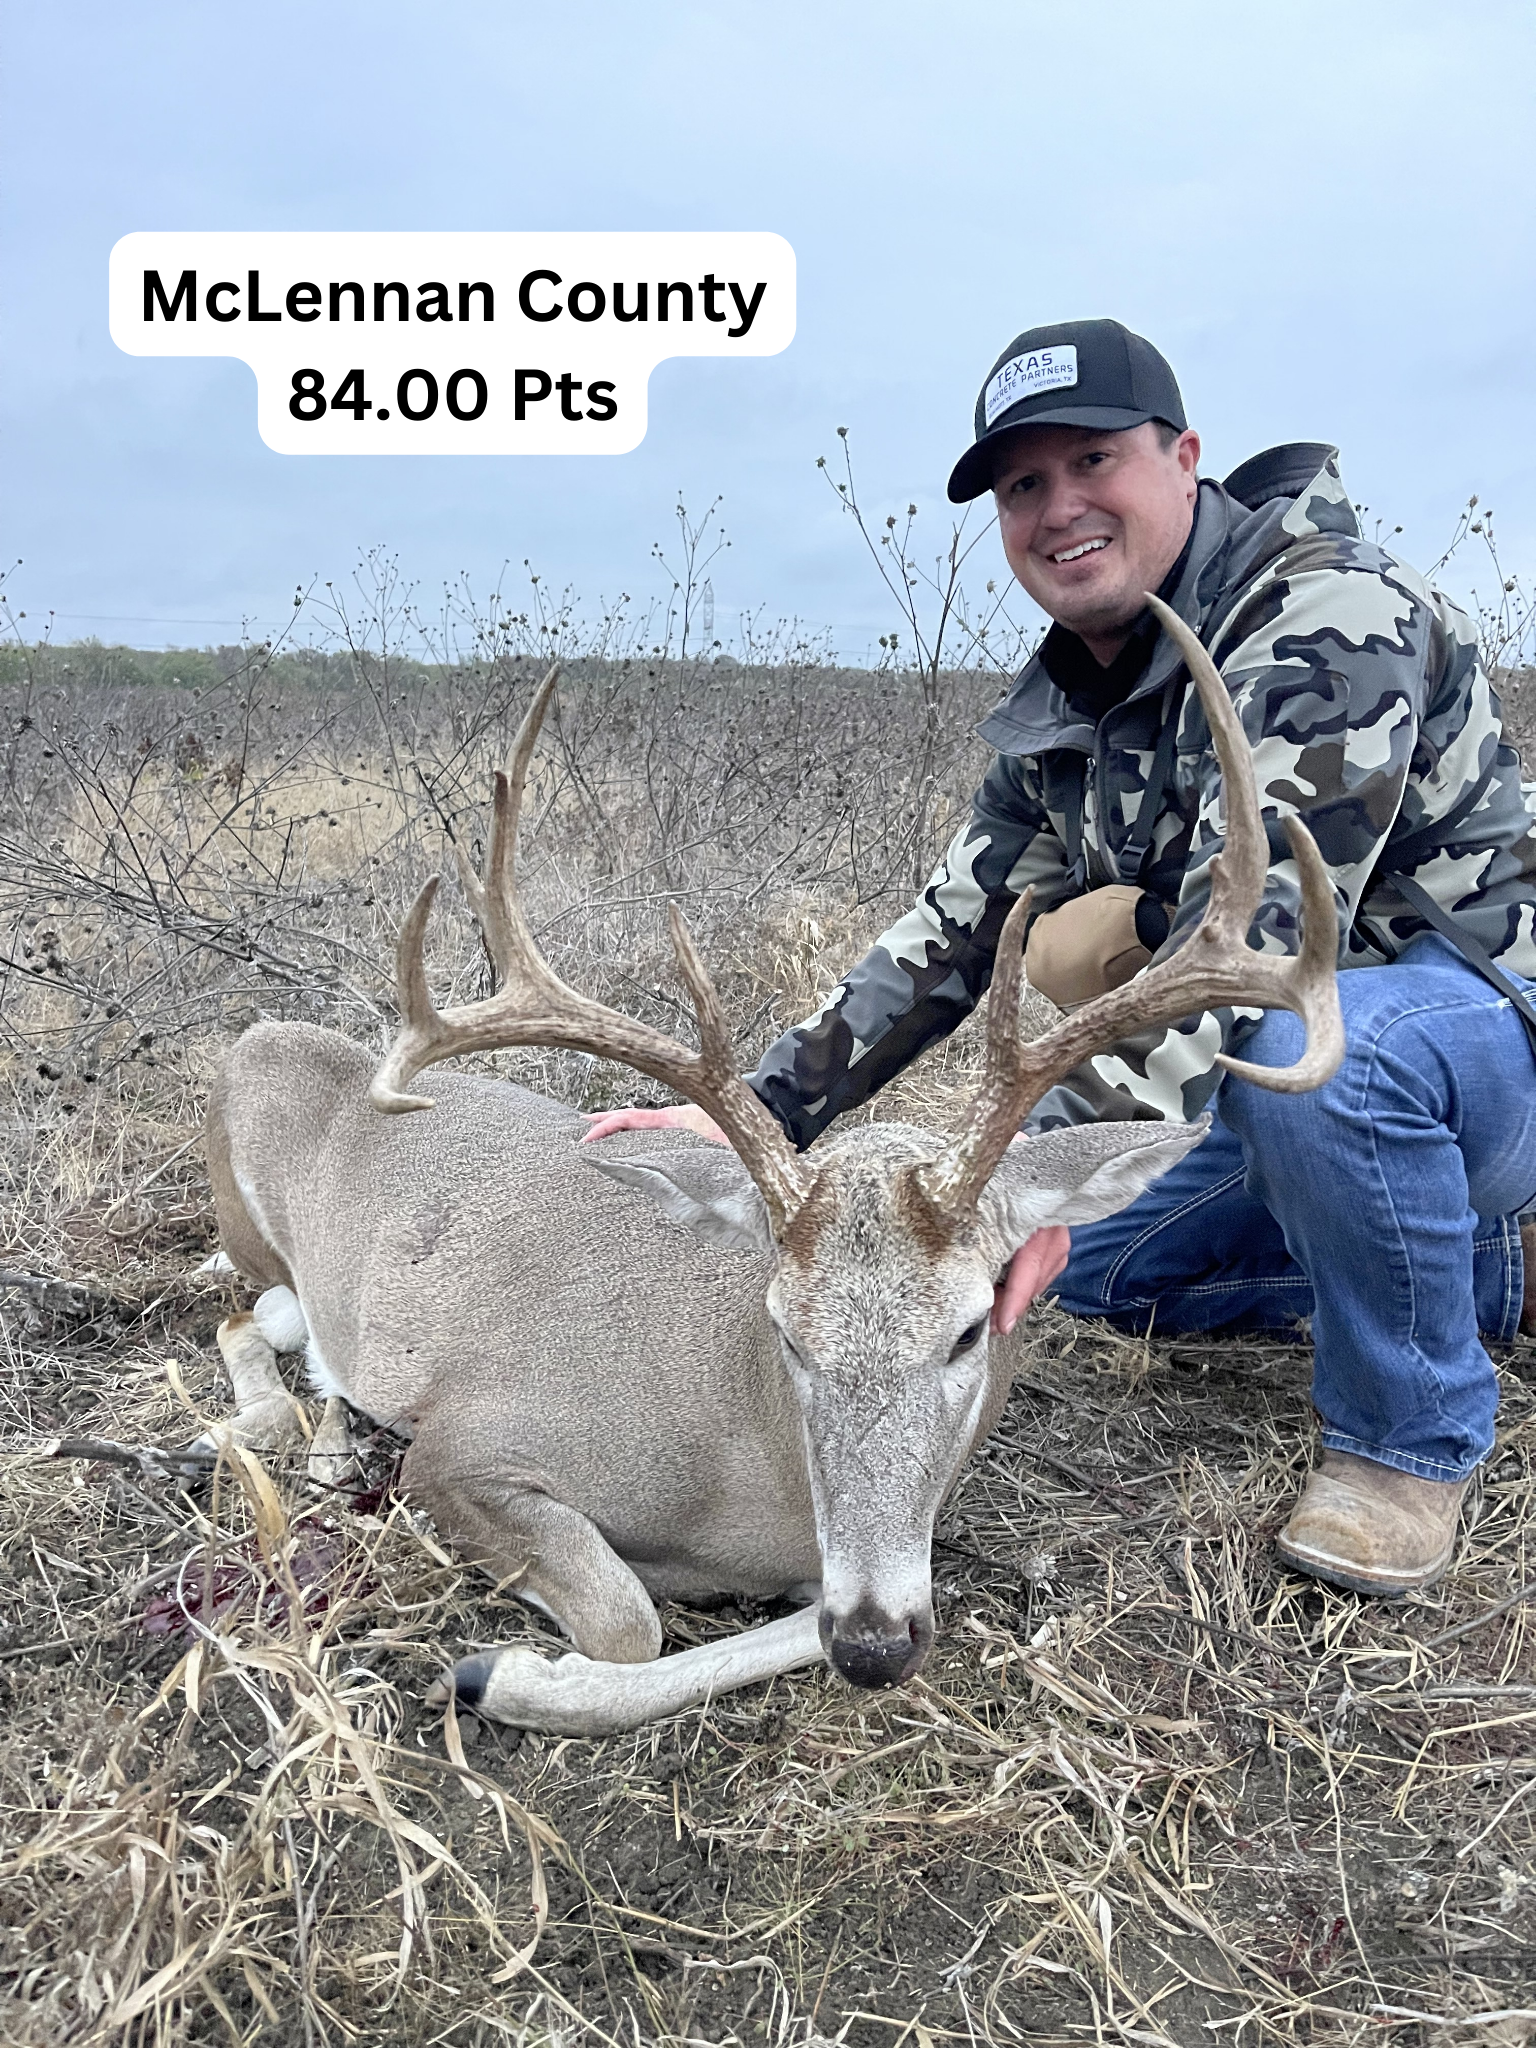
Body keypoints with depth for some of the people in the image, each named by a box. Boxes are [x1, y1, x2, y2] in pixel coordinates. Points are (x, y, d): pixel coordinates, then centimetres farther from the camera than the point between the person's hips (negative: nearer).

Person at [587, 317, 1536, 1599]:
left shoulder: (1329, 619, -24)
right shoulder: (1068, 705, 2)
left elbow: (1255, 920, -37)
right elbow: (953, 930, 2)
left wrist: (1057, 1150, -47)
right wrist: (760, 1112, -6)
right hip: (1285, 1099, 9)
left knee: (1319, 1051, -40)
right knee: (1089, 1270, 11)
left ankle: (1412, 1440, -12)